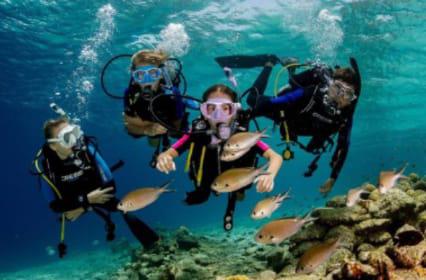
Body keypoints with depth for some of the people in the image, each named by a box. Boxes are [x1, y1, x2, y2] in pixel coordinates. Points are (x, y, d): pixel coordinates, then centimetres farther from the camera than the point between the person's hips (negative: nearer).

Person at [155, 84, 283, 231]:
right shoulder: (196, 134, -35)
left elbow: (276, 157, -41)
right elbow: (167, 154, -37)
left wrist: (269, 175, -64)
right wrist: (163, 159, -63)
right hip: (207, 181, 0)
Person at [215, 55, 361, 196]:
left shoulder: (345, 116, -35)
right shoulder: (310, 93, -48)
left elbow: (343, 146, -21)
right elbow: (267, 104, -44)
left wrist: (333, 178, -22)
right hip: (287, 109, -4)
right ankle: (270, 62, 28)